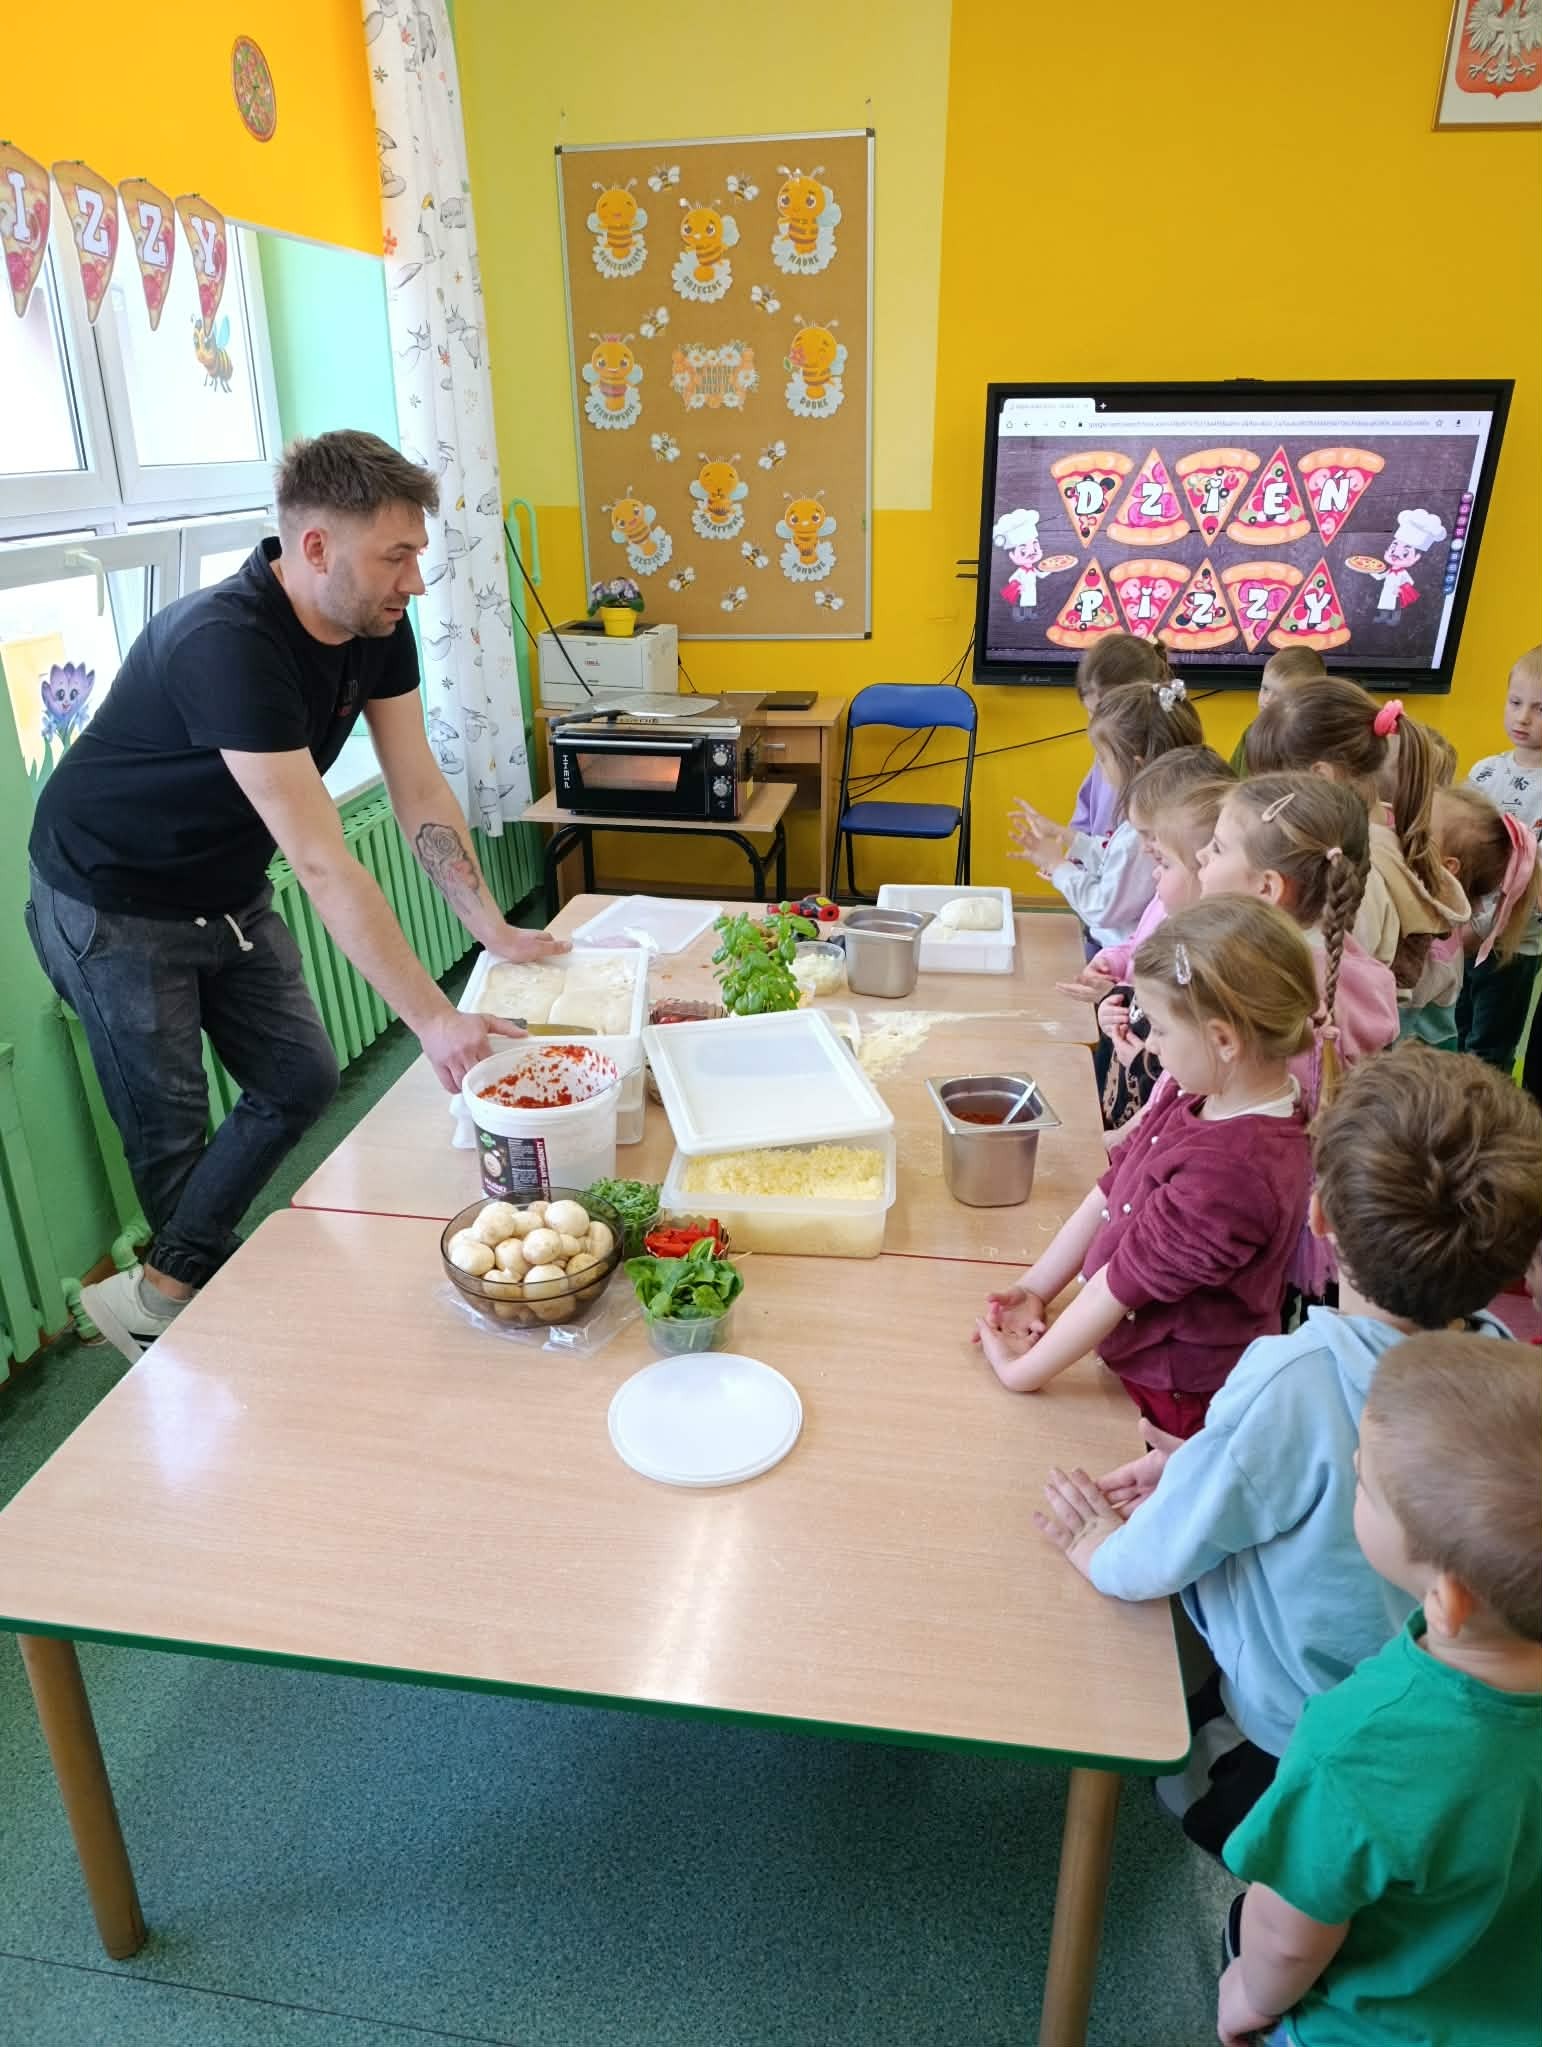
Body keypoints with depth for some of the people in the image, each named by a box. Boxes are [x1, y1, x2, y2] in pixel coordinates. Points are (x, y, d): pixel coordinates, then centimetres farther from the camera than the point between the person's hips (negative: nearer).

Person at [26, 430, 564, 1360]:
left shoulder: (379, 627, -10)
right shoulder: (225, 645, -35)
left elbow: (421, 791, -6)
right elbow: (323, 863, -39)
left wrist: (498, 932, -12)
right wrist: (434, 1020, -40)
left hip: (227, 895, 8)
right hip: (115, 910, -7)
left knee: (304, 1080, 4)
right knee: (173, 1132, 3)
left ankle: (165, 1287, 15)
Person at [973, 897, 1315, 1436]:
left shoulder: (1233, 1172, -31)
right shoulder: (1201, 1097, -5)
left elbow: (1121, 1284, -23)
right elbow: (1111, 1190, 5)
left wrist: (1023, 1371, -12)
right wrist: (1034, 1288, 2)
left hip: (1172, 1407, -7)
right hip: (1129, 1361, 7)